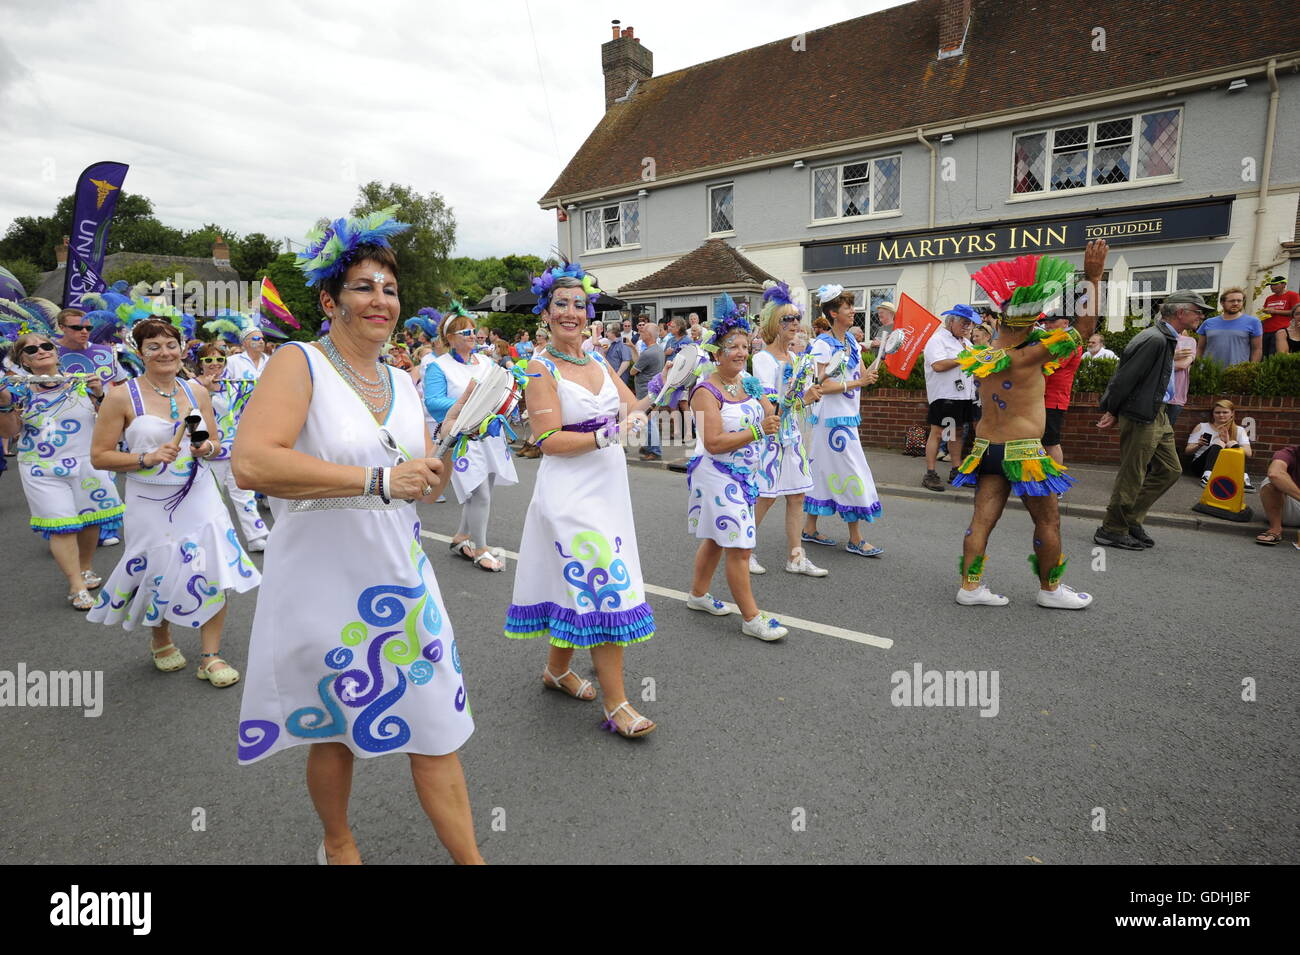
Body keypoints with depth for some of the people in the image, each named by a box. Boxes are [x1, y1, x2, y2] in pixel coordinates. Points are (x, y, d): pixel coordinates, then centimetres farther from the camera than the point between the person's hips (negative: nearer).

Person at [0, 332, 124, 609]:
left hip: (88, 464, 1)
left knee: (90, 518, 7)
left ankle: (86, 569, 27)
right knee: (61, 525, -4)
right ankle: (77, 586, 2)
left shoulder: (80, 381, 2)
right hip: (43, 471, -1)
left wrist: (99, 394, -15)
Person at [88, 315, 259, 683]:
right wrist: (147, 458, -20)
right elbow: (99, 456, -6)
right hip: (151, 504, -2)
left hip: (200, 498, 3)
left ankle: (210, 656, 13)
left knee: (214, 571, -2)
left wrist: (207, 448, -9)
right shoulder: (122, 397, -7)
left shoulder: (197, 393, 4)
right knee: (160, 576, 10)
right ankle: (162, 641, 41)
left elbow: (215, 443, 13)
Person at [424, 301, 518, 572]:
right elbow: (432, 402, -14)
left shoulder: (485, 361, 13)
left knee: (480, 492, 13)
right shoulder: (439, 367, -5)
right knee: (480, 494, -8)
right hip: (463, 437, -7)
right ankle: (480, 550, 5)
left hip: (490, 435, 7)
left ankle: (462, 538, 30)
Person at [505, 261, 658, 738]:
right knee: (605, 588, -9)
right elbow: (549, 440, -15)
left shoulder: (598, 362, 12)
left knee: (574, 583, 16)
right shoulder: (541, 368, -8)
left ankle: (557, 669, 35)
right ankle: (615, 704, 1)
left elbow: (635, 409, 10)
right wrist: (603, 437, -26)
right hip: (570, 490, -7)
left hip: (607, 487, 7)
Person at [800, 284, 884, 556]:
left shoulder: (851, 341, 12)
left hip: (848, 415, 8)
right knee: (851, 473, -5)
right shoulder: (823, 344, -12)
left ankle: (809, 529, 21)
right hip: (832, 417, -8)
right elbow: (823, 386, -17)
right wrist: (856, 383, -19)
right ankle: (855, 539, 3)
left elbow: (862, 375, 11)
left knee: (823, 471, 12)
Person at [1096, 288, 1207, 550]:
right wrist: (1112, 411, -11)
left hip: (1158, 415, 10)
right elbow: (1125, 378, -19)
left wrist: (1113, 411, 11)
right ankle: (1112, 531, 10)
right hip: (1141, 417, -10)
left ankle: (1131, 520, 21)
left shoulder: (1166, 339, 14)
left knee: (1169, 470, 14)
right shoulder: (1154, 340, -18)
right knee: (1132, 477, -2)